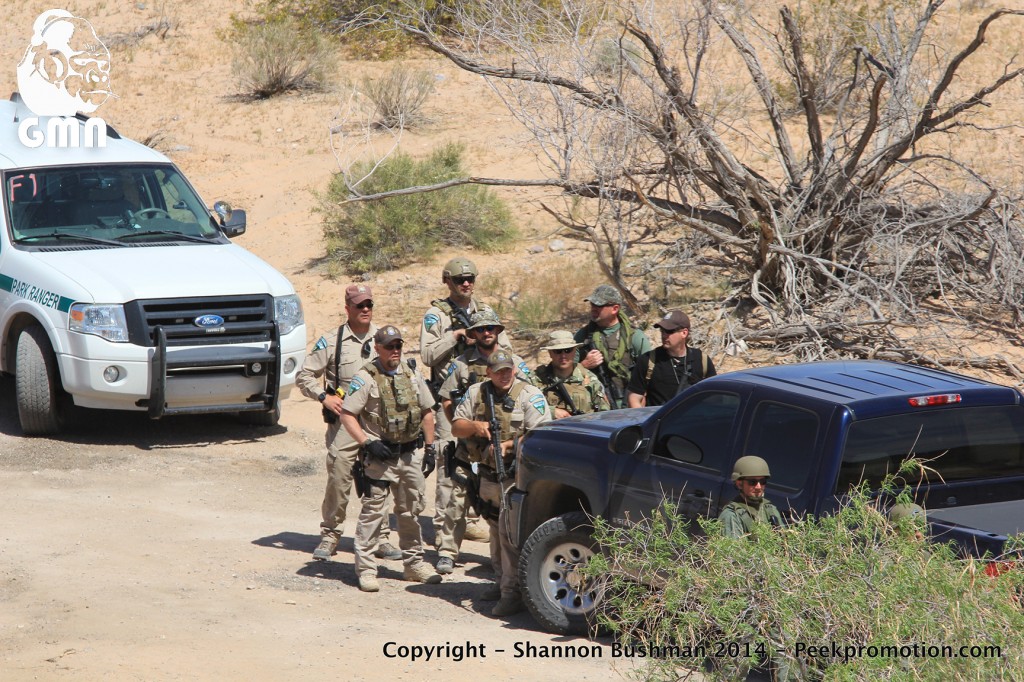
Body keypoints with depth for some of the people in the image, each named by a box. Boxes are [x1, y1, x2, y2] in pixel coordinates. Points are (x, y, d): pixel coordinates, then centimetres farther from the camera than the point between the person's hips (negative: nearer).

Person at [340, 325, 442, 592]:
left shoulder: (412, 375, 11)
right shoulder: (366, 378, -8)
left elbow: (426, 412, 19)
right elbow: (347, 415, -11)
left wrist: (430, 447, 12)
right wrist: (367, 443, -19)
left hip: (411, 454, 6)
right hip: (380, 456, -6)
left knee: (411, 511, 14)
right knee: (373, 512, -7)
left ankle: (414, 563, 27)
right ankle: (365, 569, -2)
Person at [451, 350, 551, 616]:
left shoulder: (530, 395, -7)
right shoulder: (476, 393, 9)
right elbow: (456, 427, 7)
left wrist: (509, 445, -25)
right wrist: (474, 426, -14)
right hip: (487, 475, 6)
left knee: (509, 530, -16)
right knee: (495, 530, 17)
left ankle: (513, 592, -17)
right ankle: (501, 581, 31)